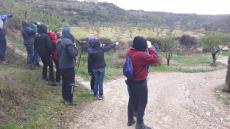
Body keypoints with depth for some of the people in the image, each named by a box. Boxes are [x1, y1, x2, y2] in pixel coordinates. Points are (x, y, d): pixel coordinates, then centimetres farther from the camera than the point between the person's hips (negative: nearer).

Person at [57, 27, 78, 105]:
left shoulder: (59, 42, 9)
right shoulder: (68, 41, -18)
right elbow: (73, 53, -23)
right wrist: (75, 48, -8)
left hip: (61, 65, 8)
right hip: (69, 65, -8)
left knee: (64, 82, 16)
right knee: (70, 83, -1)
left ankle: (65, 98, 24)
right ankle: (69, 100, 2)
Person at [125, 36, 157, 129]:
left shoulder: (129, 52, -3)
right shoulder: (141, 55, -28)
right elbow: (154, 59, -19)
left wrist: (147, 49, 2)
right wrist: (150, 48, -11)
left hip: (130, 82, 8)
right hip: (140, 83, -8)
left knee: (132, 101, 21)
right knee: (142, 104, 7)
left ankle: (130, 120, 34)